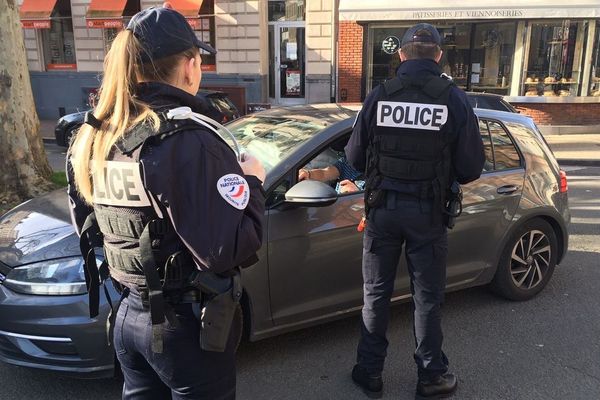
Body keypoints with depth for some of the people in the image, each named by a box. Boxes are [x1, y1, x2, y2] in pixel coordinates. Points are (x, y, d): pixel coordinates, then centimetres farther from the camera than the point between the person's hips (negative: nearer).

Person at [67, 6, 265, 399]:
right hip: (188, 325, -6)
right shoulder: (191, 141, -24)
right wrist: (251, 181, -10)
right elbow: (231, 250, -27)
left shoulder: (94, 137, 0)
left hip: (128, 316, 7)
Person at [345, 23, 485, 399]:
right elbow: (471, 167, -7)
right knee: (427, 297, 14)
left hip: (383, 209, 1)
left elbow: (355, 157, 0)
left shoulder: (379, 96, -4)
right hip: (428, 213, -1)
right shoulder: (455, 99, -7)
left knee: (376, 293, 15)